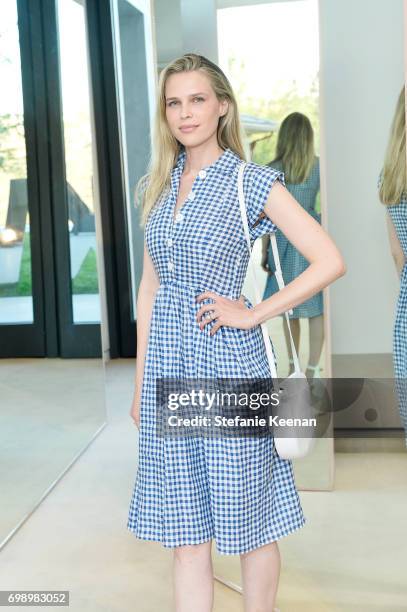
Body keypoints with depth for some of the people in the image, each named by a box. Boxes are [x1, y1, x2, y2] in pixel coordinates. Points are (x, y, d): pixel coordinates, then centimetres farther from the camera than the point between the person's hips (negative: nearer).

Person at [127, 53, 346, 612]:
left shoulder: (254, 183, -6)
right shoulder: (159, 186, 10)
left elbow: (330, 261, -10)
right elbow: (149, 286, 13)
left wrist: (254, 313, -12)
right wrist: (140, 382, 11)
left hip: (226, 364, -5)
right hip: (167, 363, 5)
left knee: (249, 518, 10)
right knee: (184, 531, 11)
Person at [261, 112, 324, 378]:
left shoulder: (272, 170, -4)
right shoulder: (320, 167, -3)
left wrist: (264, 251, 4)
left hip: (284, 239, 1)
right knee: (316, 307, 4)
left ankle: (293, 367, 23)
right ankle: (312, 369, 4)